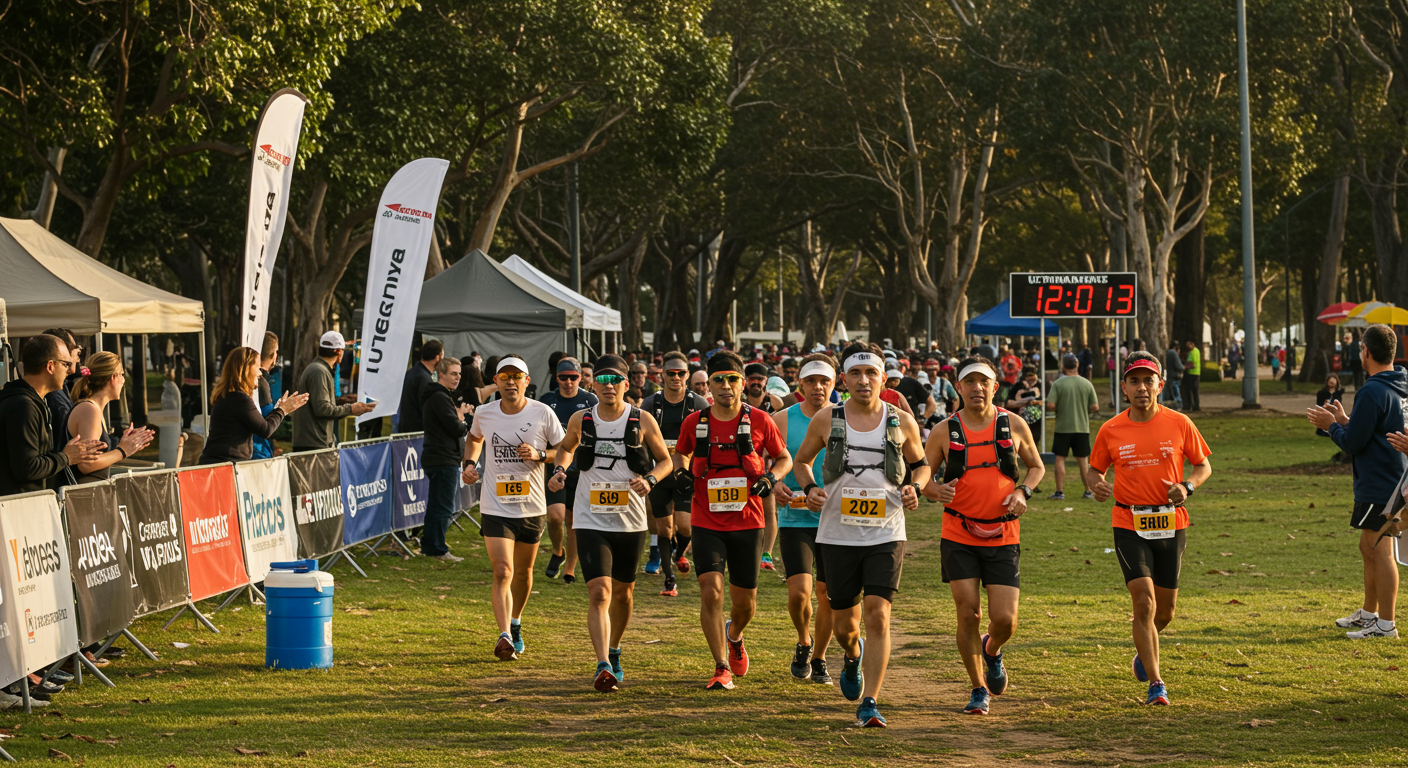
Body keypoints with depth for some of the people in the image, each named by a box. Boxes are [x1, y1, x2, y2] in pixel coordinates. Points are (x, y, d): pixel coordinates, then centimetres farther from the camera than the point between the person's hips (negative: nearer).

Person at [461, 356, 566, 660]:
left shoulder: (543, 413, -7)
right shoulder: (484, 414, -1)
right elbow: (474, 438, 23)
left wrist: (540, 455, -17)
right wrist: (469, 463, 5)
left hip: (532, 508, 1)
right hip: (495, 507, -1)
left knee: (523, 571, 17)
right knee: (502, 572, -16)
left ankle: (515, 623, 41)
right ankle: (504, 636, -22)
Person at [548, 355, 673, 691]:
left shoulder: (643, 421, -5)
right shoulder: (580, 420, -1)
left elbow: (665, 460, 6)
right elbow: (565, 447, 21)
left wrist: (650, 480, -14)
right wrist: (560, 470, 1)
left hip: (631, 522, 1)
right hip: (591, 521, -1)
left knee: (623, 592, 17)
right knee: (599, 593, -16)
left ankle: (614, 652, 40)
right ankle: (603, 667, -22)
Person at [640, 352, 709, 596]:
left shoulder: (699, 404, 0)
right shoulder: (650, 404, 2)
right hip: (658, 474, 2)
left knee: (683, 524, -15)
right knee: (664, 528, 5)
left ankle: (680, 552, 20)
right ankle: (669, 581, 17)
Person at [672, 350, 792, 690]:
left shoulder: (759, 422, -3)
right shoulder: (694, 423, -1)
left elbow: (785, 458, 9)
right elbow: (680, 454, 18)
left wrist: (771, 476, -10)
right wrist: (682, 471, -3)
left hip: (748, 522, 1)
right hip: (707, 524, 0)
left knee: (744, 601, 9)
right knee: (711, 592, -16)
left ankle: (734, 637, 44)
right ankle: (721, 668, -5)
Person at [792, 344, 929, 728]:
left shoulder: (902, 422, 1)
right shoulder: (826, 421, 0)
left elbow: (920, 464, 17)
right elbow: (802, 460, 15)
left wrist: (915, 487, -5)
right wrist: (810, 489, -5)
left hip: (886, 534, -1)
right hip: (839, 534, 1)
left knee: (878, 615, -14)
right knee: (843, 622, 9)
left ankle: (870, 703, -10)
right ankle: (853, 657, 46)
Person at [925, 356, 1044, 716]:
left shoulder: (1013, 426, 2)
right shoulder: (945, 432, 0)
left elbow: (1036, 466, 15)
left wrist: (1023, 491, -5)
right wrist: (937, 490, -15)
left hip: (1003, 537, 0)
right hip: (959, 537, 0)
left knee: (1005, 618, -6)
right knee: (968, 613, -5)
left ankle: (992, 650, 31)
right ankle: (979, 690, 12)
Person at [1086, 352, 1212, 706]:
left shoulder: (1179, 424, -1)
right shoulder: (1111, 431, -1)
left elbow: (1203, 465, 9)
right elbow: (1094, 468, 11)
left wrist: (1187, 486, -12)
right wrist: (1096, 484, -12)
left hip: (1171, 525, 2)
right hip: (1130, 526, -2)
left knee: (1165, 609, 10)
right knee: (1144, 602, -15)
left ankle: (1144, 648, 44)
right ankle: (1155, 684, -10)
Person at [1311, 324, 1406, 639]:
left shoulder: (1372, 392, -20)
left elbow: (1353, 443, -17)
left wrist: (1331, 426, 0)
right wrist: (1345, 420, 17)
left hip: (1378, 487, -10)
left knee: (1380, 552, -5)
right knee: (1369, 548, 19)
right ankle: (1369, 614, 29)